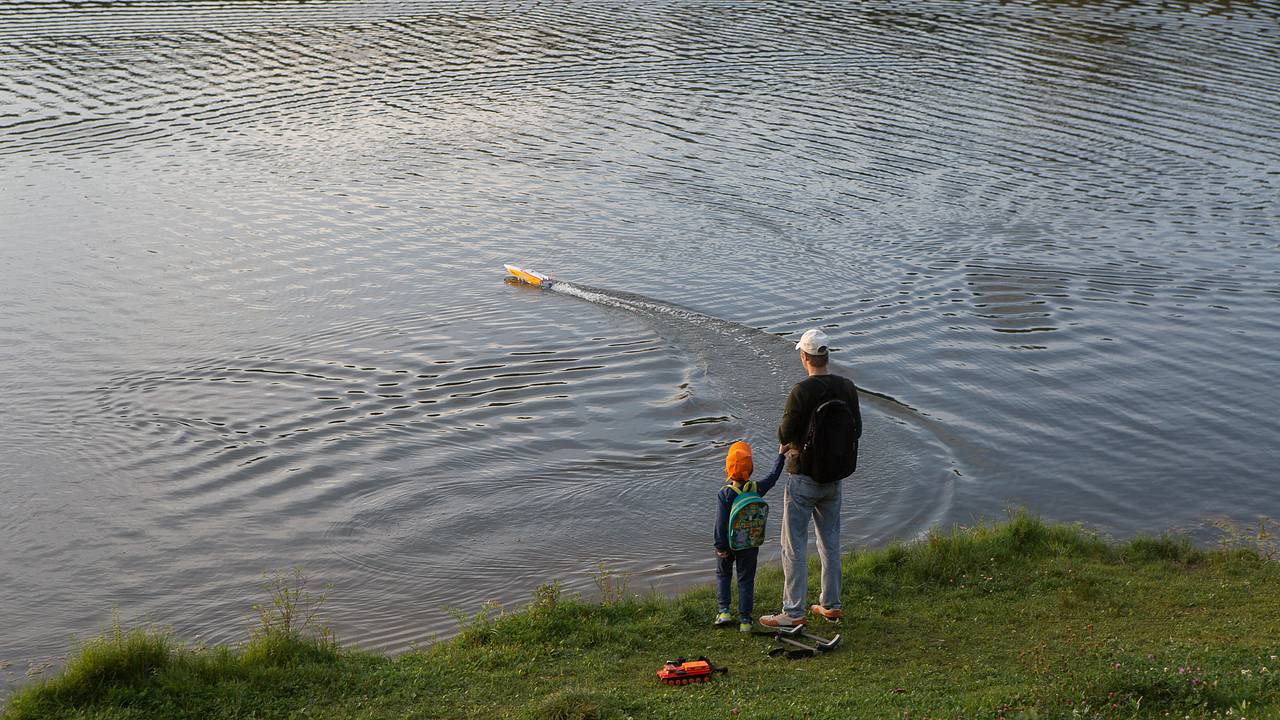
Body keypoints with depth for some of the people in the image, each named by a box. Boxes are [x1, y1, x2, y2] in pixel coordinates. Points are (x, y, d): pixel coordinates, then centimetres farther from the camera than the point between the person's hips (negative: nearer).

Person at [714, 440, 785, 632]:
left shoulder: (725, 494, -17)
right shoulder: (757, 489, -8)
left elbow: (721, 522, -16)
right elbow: (772, 478, 9)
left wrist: (720, 545, -10)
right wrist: (781, 457, 20)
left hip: (728, 544, -2)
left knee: (723, 574, 19)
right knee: (746, 580, 8)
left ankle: (724, 611, 10)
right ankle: (745, 620, 7)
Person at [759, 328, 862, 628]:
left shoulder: (801, 392, -21)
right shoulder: (847, 388, -3)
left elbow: (784, 434, -17)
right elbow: (856, 430, 6)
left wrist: (791, 442, 6)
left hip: (804, 479, -6)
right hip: (834, 477, 6)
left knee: (794, 545, 2)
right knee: (830, 541, 18)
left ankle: (793, 612, 5)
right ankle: (831, 605, 26)